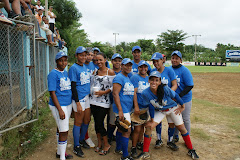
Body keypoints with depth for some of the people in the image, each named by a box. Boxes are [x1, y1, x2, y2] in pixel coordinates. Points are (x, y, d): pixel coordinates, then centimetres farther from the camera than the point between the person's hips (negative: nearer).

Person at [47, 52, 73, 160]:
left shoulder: (66, 73, 10)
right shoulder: (53, 74, -13)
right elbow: (52, 93, -17)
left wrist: (72, 105, 16)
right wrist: (60, 110, -20)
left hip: (68, 104, 8)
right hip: (59, 105, -7)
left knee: (61, 128, 19)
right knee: (64, 131, -4)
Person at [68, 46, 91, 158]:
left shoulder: (85, 67, 12)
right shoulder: (73, 68, -11)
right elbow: (73, 86, -15)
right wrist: (77, 103, -18)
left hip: (87, 97, 7)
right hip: (79, 98, -7)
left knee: (87, 120, 15)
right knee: (78, 122, 2)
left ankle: (82, 140, 36)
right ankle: (76, 147, 17)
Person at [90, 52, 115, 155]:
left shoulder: (110, 72, -5)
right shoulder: (95, 72, 11)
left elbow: (113, 87, -7)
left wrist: (104, 92, -16)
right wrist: (92, 92, 4)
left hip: (104, 102, -5)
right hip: (94, 100, 5)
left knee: (99, 123, -4)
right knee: (96, 123, 10)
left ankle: (106, 145, 16)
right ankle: (99, 144, 27)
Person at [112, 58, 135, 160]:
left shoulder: (128, 78, 15)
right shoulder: (119, 77, -13)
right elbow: (115, 94, -20)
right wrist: (120, 110, -24)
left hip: (127, 108, 9)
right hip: (122, 109, -9)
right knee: (127, 131, -6)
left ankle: (118, 148, 35)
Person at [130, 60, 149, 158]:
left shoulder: (149, 78, 11)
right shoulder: (135, 77, -7)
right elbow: (134, 92, -14)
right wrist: (136, 106, -19)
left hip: (146, 106, 6)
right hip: (138, 107, -6)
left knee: (142, 126, 16)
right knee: (137, 128, -4)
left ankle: (139, 143, 34)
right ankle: (133, 147, 13)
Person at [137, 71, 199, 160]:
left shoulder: (165, 89, -32)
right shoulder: (145, 93, -25)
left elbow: (175, 95, -14)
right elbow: (151, 107, -12)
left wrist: (182, 106, -2)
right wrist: (152, 120, -6)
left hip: (172, 108, -1)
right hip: (159, 111, 2)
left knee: (182, 129, 6)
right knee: (148, 127, -10)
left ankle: (191, 150, 30)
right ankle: (145, 153, 4)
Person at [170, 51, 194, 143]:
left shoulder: (184, 71, -15)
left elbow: (190, 86, -18)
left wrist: (179, 95, -26)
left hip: (184, 99, -5)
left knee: (186, 119, 8)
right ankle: (175, 136, 34)